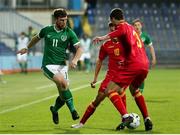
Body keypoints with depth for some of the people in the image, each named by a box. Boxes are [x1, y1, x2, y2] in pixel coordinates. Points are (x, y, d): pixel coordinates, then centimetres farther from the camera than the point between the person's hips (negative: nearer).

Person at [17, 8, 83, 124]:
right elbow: (37, 38, 24)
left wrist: (75, 60, -26)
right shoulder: (46, 30, 2)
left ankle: (55, 110, 28)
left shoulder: (69, 33, -2)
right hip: (48, 65, -1)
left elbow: (79, 48, -7)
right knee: (63, 83, -28)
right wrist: (27, 48, 37)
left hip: (62, 66, 1)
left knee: (63, 92, -5)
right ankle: (72, 109, -15)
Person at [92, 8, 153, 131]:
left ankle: (126, 116, -24)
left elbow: (118, 32, -27)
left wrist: (102, 38, -42)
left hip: (133, 65, -9)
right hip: (145, 65, 9)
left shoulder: (123, 26, -1)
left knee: (110, 90, -7)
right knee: (134, 90, 34)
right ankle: (147, 119, 25)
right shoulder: (132, 28, 25)